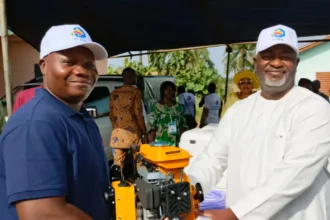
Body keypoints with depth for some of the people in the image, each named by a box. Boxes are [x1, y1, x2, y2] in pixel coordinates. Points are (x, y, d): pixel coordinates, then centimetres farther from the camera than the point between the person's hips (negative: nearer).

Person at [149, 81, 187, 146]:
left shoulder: (179, 107, 10)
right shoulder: (156, 107, -1)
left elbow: (183, 126, 13)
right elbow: (151, 127, -2)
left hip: (176, 143, 3)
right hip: (161, 143, -3)